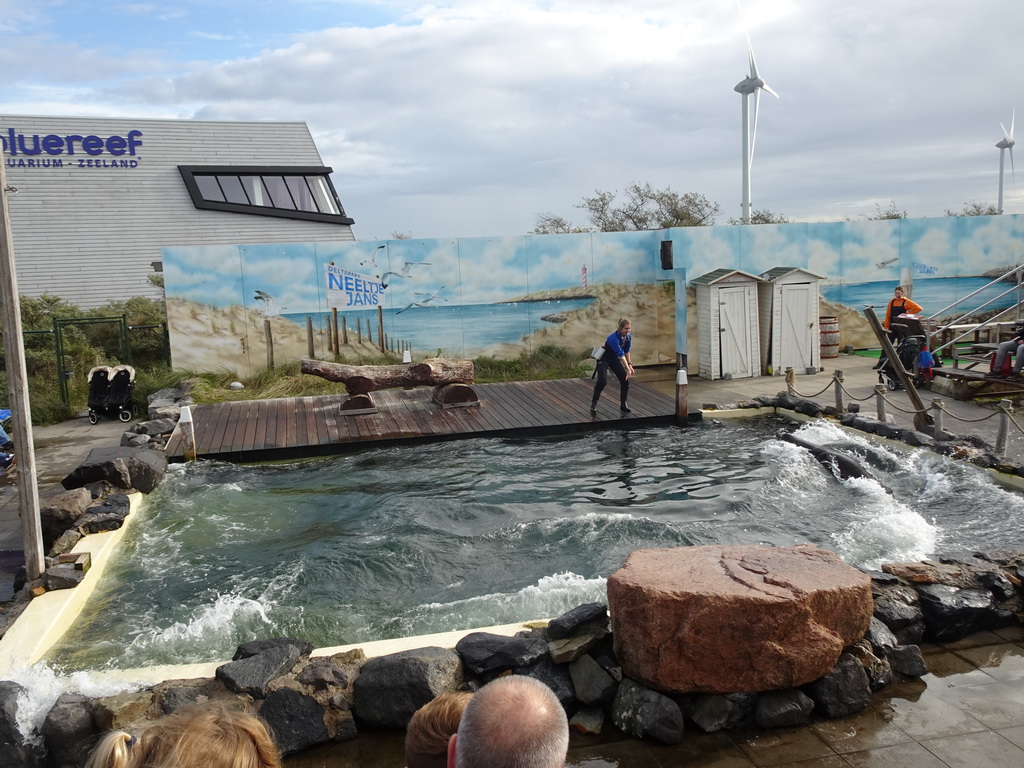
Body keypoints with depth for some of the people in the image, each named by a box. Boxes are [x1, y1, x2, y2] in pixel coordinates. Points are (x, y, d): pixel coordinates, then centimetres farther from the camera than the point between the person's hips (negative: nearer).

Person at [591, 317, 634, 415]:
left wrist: (630, 364, 2)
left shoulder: (629, 336, -10)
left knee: (625, 380, -4)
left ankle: (623, 404, 9)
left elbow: (626, 351, 6)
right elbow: (621, 354, -37)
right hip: (603, 359, -7)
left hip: (615, 359, 7)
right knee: (602, 381, -24)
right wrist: (627, 369, -40)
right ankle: (593, 404, -10)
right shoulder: (613, 338, -33)